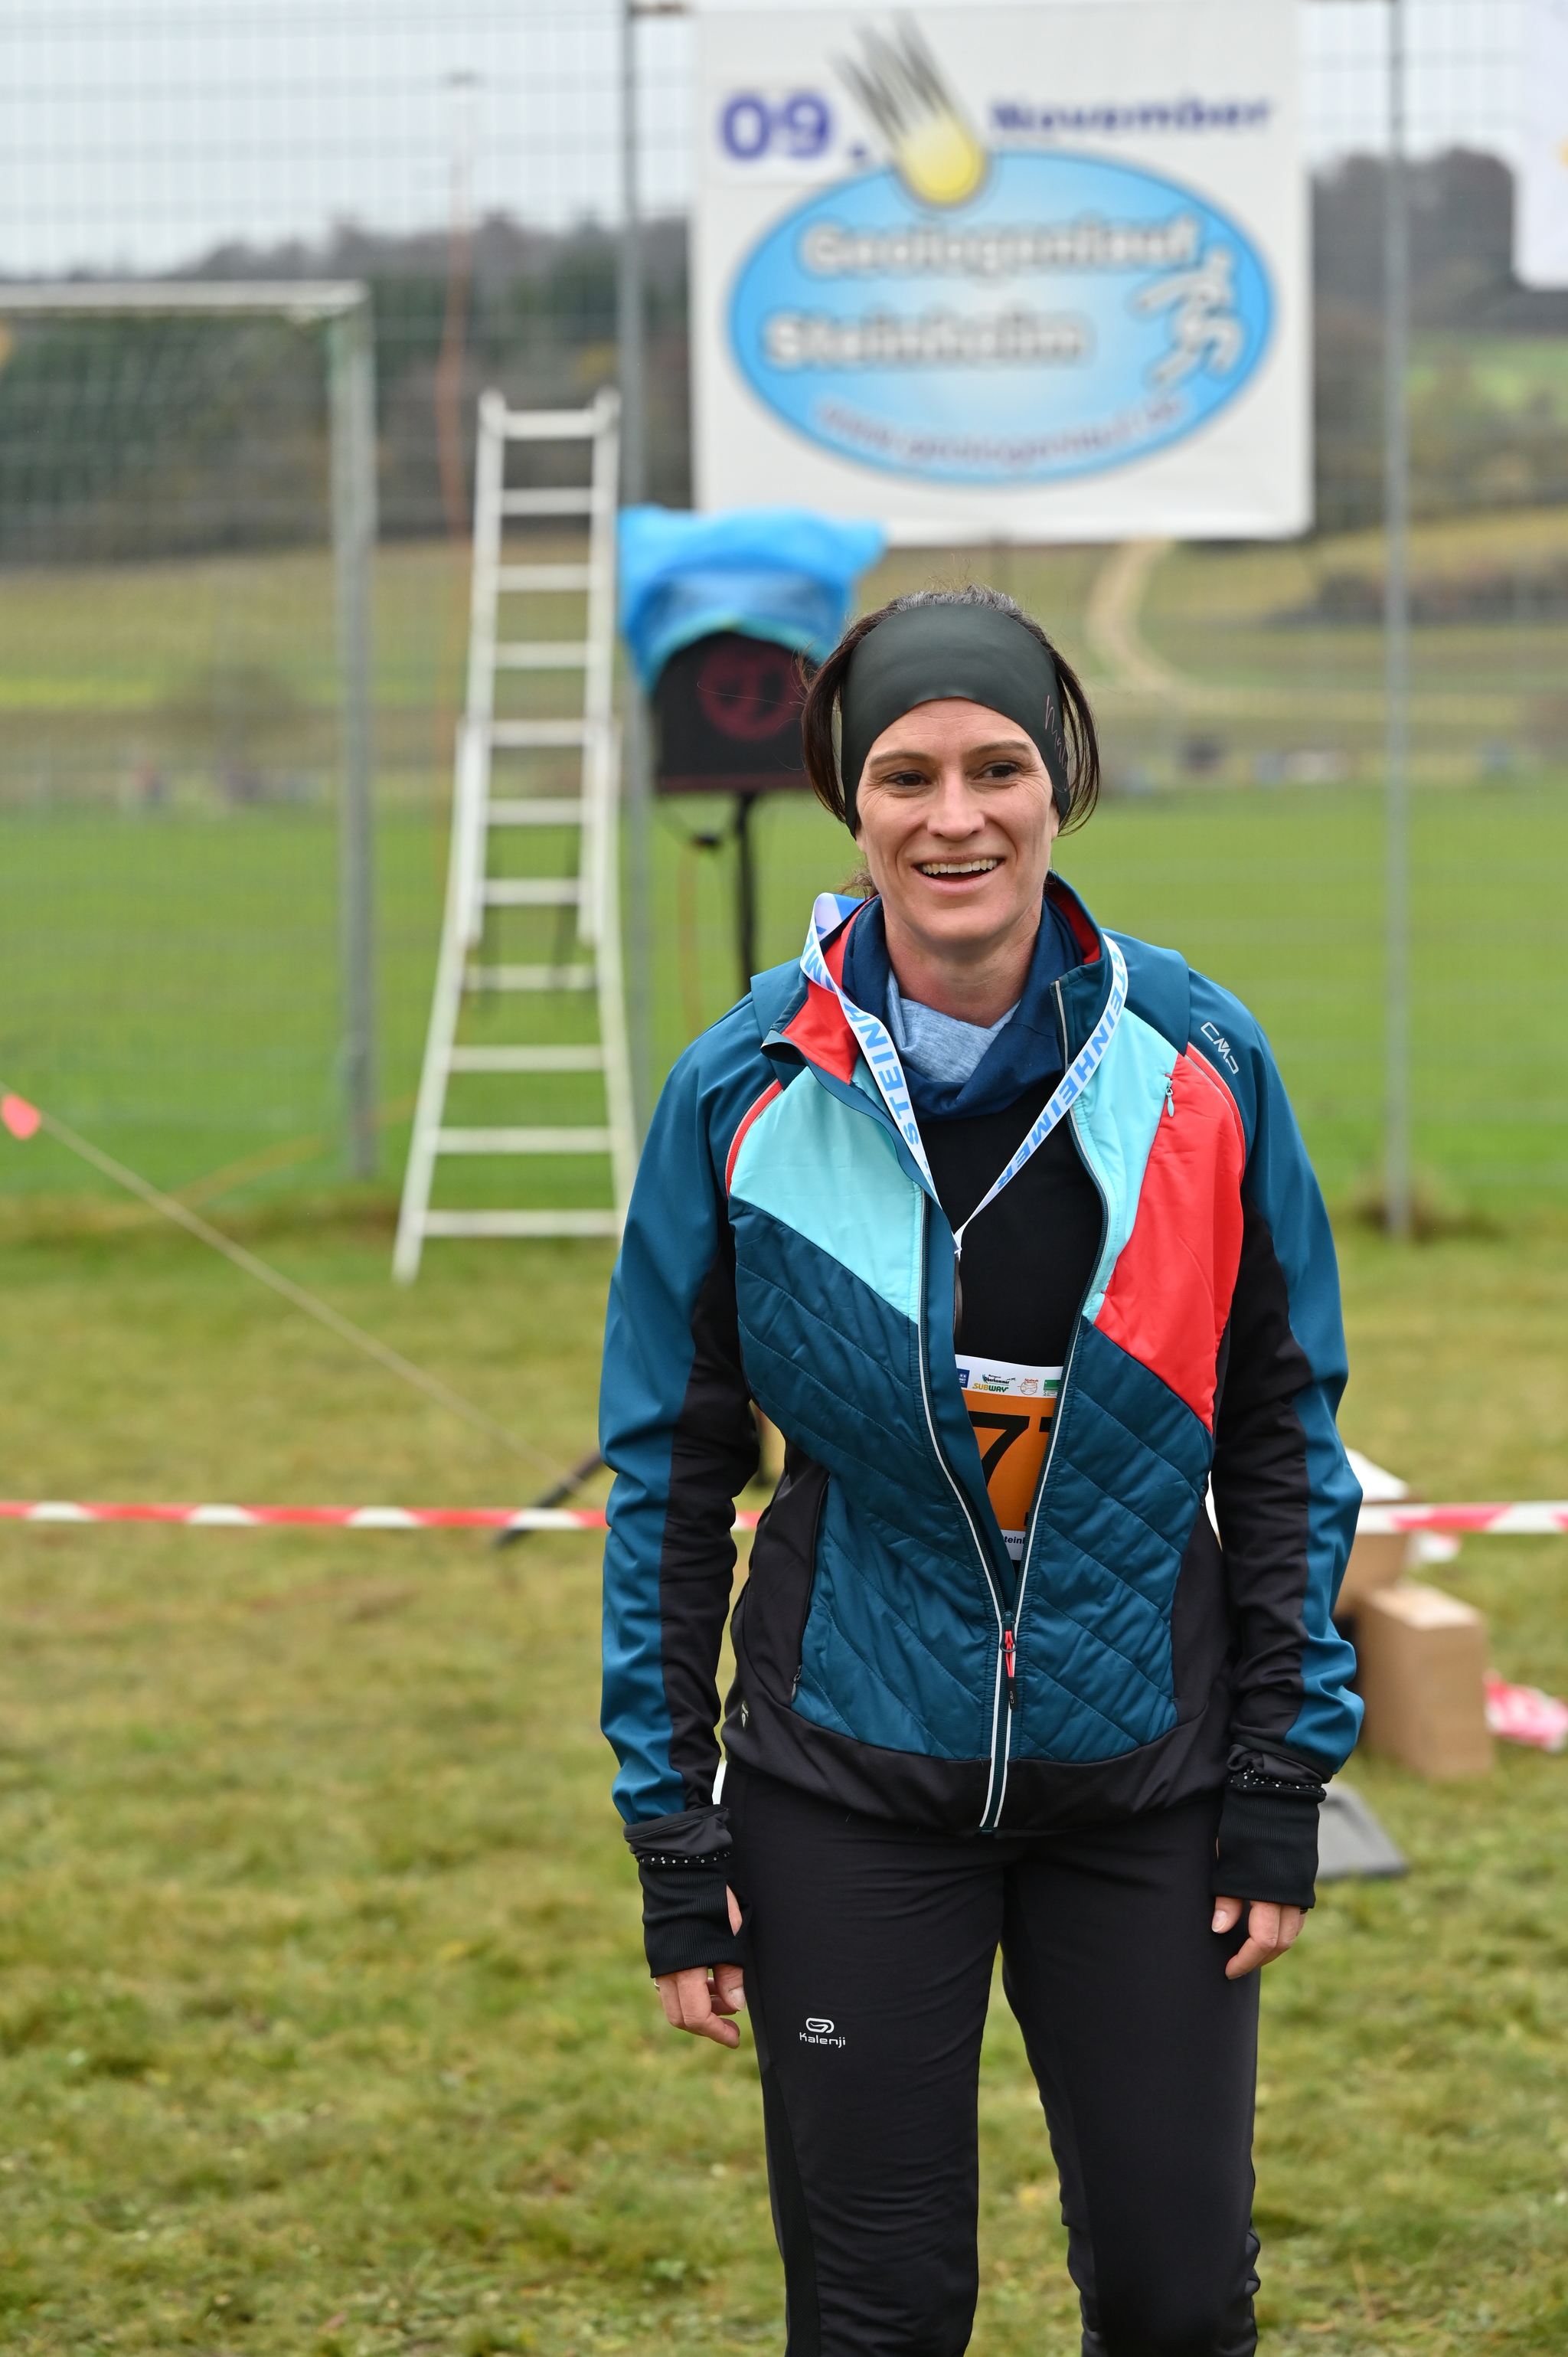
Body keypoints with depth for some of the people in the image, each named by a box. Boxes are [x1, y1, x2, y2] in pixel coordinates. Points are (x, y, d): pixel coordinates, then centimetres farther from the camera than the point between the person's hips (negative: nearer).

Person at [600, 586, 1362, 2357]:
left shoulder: (1199, 1064, -5)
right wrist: (671, 1840, -2)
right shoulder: (744, 1093, -7)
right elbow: (668, 1465, 0)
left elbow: (1283, 1423, 3)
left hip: (1145, 1775, 1)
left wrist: (1288, 1776, -1)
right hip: (853, 1788, -1)